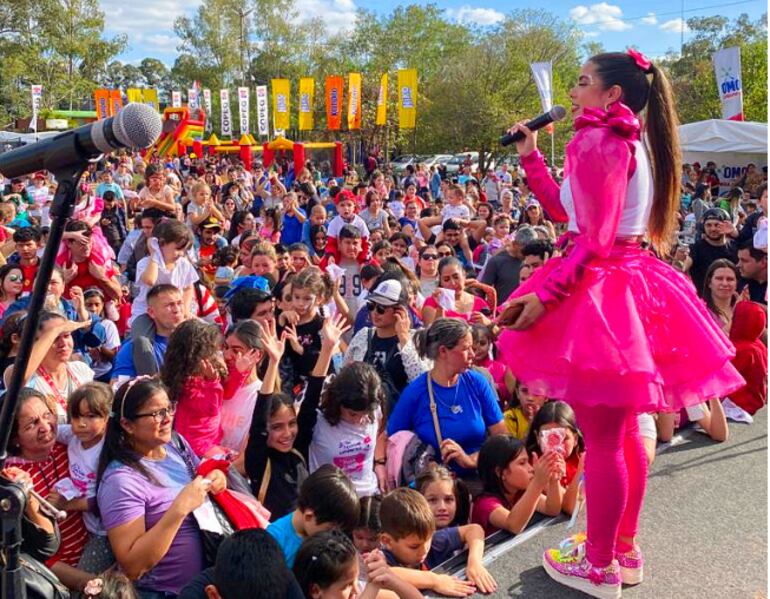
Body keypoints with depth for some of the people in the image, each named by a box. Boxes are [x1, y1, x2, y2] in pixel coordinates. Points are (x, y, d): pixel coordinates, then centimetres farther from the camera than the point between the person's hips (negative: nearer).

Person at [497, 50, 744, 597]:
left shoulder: (597, 141, -14)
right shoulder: (630, 143, 16)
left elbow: (592, 239, -20)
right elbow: (567, 212, 17)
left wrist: (544, 295, -20)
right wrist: (531, 158, 20)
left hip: (599, 292, -10)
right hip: (630, 285, 10)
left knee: (600, 439, 0)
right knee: (624, 432, 18)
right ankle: (625, 546, 33)